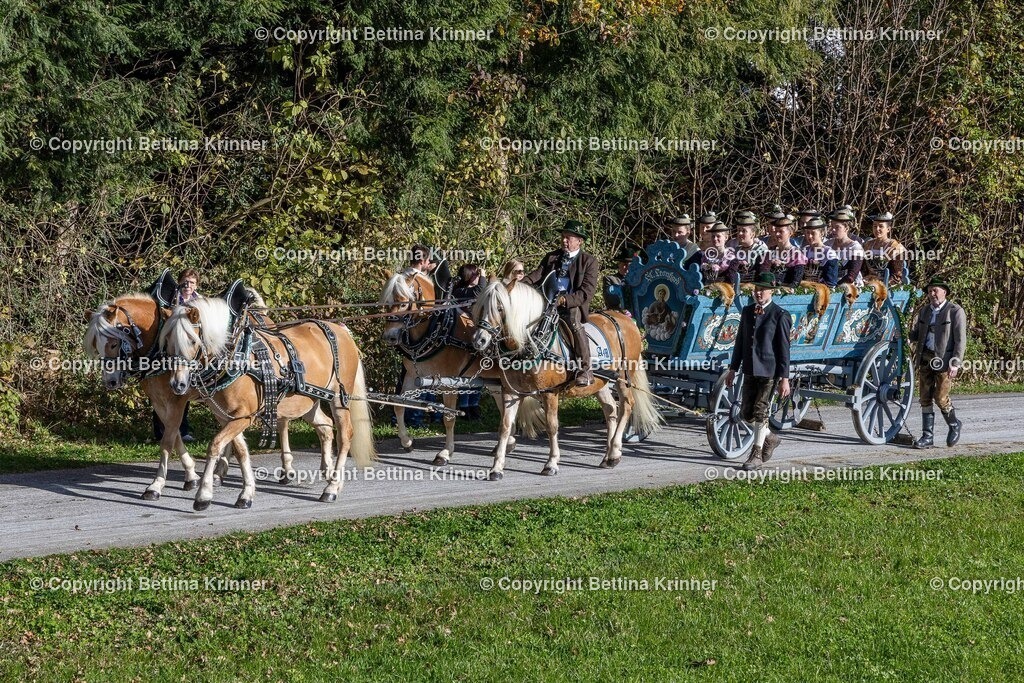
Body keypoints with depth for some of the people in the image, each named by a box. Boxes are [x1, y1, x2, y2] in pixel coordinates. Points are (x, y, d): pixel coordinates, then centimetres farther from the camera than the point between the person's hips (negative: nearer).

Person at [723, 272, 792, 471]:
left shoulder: (779, 315, -8)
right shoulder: (747, 311, 10)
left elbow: (784, 348, -9)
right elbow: (740, 341, 16)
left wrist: (784, 378, -12)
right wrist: (733, 368, 14)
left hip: (769, 372, -6)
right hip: (750, 370, 6)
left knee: (760, 412, -6)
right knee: (746, 413, 8)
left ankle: (757, 454, 3)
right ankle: (770, 438, 31)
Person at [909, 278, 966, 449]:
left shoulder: (955, 312, -5)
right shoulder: (924, 311, 14)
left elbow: (960, 340, -9)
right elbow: (915, 333, 21)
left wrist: (955, 364, -16)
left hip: (944, 360, -6)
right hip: (925, 358, 6)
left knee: (940, 397, -7)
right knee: (925, 398, 3)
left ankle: (954, 426, 19)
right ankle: (927, 436, 7)